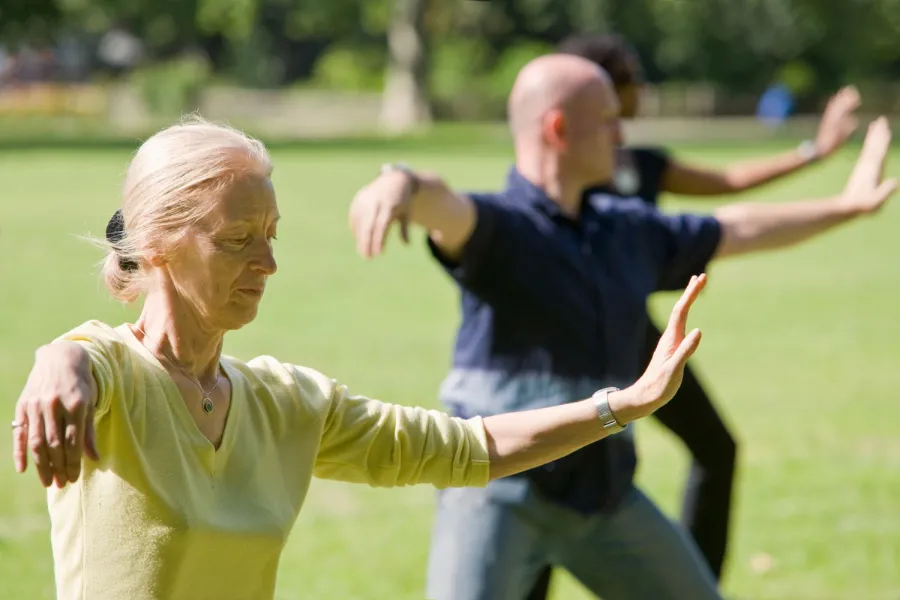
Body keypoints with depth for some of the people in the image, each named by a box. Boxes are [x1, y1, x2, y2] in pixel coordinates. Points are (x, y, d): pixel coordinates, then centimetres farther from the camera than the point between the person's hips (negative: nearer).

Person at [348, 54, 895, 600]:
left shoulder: (627, 231, 9)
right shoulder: (495, 226, -13)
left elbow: (736, 231, 25)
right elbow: (441, 203, -38)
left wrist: (846, 205, 35)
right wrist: (399, 182, -63)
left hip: (603, 495, 7)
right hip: (499, 497, -7)